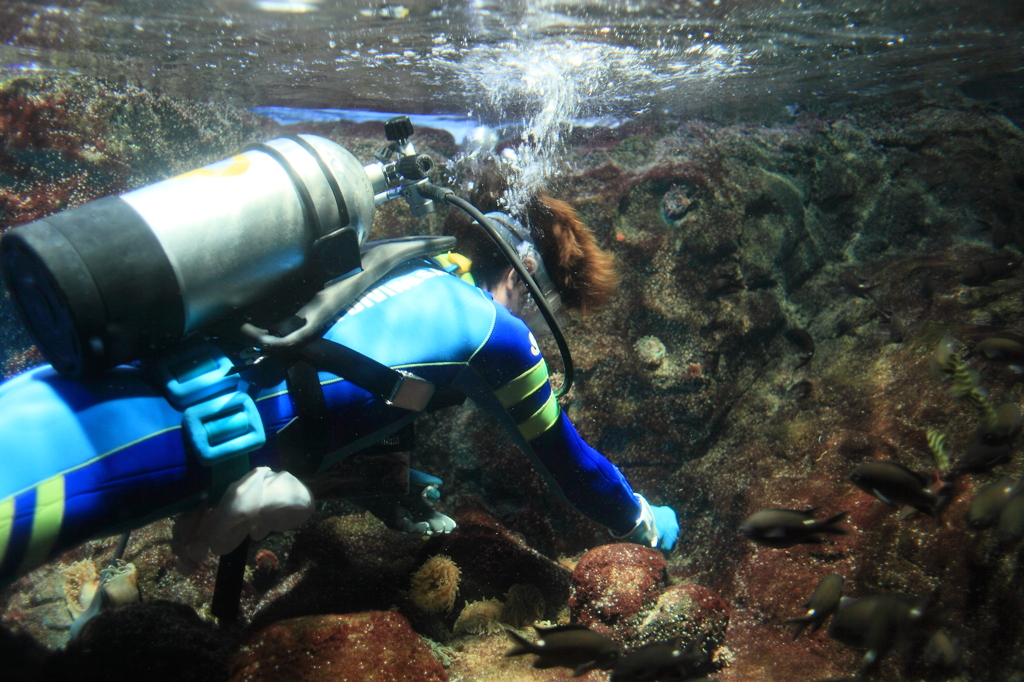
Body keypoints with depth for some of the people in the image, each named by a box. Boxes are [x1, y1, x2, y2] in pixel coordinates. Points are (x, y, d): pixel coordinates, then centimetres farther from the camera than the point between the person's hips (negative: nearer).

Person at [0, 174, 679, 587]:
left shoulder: (405, 265, 30)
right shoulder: (495, 332, 9)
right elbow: (566, 461, 22)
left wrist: (396, 498, 48)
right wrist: (648, 524, 40)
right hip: (200, 423, -8)